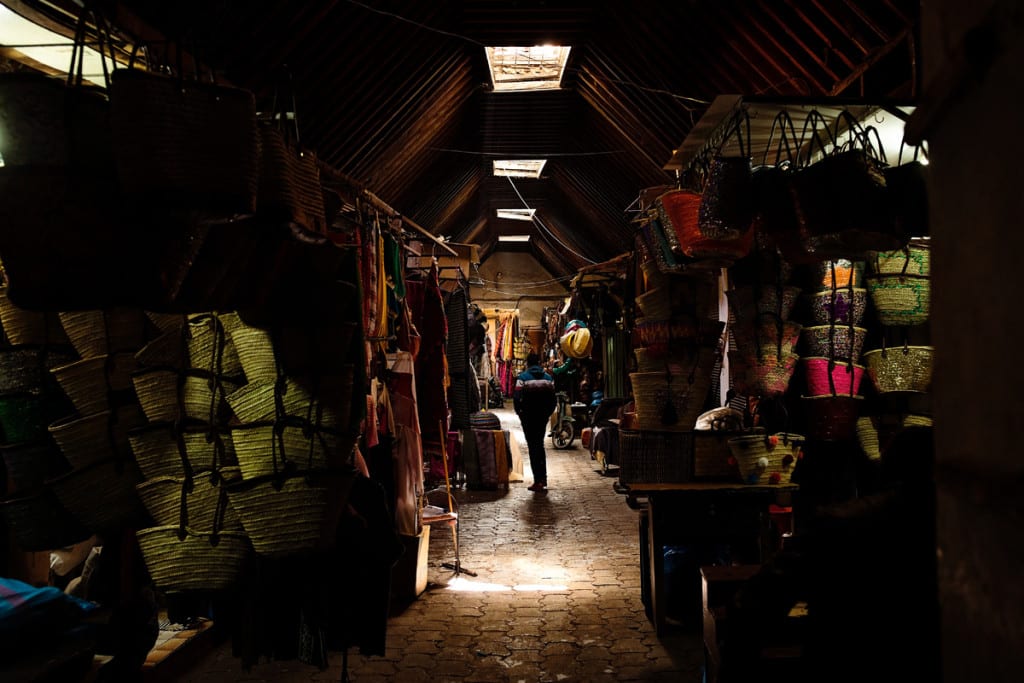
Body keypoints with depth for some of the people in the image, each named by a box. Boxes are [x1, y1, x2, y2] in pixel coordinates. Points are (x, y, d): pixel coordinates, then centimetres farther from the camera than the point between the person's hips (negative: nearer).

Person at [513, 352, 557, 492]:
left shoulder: (522, 377, -7)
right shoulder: (548, 378, 5)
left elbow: (517, 398, -12)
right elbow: (553, 398, 4)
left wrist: (519, 412, 1)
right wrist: (548, 413, 13)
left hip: (528, 417, -4)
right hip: (543, 417, 4)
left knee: (533, 446, 0)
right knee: (540, 445, 18)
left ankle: (538, 480, -3)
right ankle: (543, 479, 18)